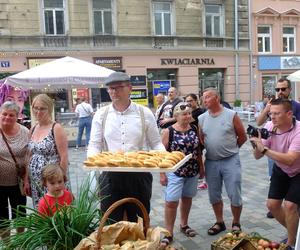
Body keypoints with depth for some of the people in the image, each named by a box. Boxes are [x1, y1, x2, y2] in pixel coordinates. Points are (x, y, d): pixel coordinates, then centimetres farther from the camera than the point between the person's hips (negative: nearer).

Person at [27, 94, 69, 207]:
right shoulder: (33, 129, 9)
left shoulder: (56, 128, -11)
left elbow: (64, 157, -14)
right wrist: (27, 179, 12)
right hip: (35, 182, 6)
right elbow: (31, 156, 15)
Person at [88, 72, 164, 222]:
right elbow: (94, 145, 2)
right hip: (110, 176, 1)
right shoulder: (101, 115, 3)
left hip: (139, 176, 0)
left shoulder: (145, 113, 0)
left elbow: (156, 143, 4)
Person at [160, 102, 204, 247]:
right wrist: (162, 173, -12)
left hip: (192, 171, 5)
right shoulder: (168, 131, -11)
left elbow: (198, 150, 12)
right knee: (171, 202, -4)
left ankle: (184, 225, 36)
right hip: (175, 172, -4)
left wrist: (201, 167, 12)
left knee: (187, 198, 17)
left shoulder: (194, 129, 3)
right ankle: (169, 233, 9)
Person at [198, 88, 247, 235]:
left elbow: (242, 137, 1)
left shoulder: (231, 115, -7)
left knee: (235, 196, 2)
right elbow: (200, 141, 7)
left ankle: (236, 224, 25)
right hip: (211, 162, 4)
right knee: (214, 196, 13)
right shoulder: (201, 118, 2)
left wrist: (230, 149, 7)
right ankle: (219, 223, 32)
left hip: (231, 161, -3)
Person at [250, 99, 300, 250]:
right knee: (272, 204, 4)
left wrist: (264, 148, -45)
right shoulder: (269, 127, -19)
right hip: (280, 170, 5)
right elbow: (257, 156, -16)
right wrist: (256, 144, -36)